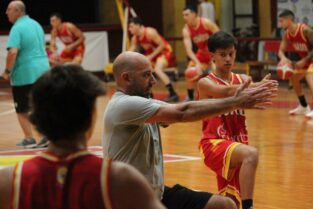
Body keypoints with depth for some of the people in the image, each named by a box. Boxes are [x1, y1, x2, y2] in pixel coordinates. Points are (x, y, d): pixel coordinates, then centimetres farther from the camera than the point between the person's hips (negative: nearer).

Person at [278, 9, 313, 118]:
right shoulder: (287, 34, -6)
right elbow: (281, 50, -1)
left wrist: (304, 60, -29)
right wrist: (283, 58, -26)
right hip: (304, 60, 9)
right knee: (294, 79, 19)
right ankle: (304, 106, 34)